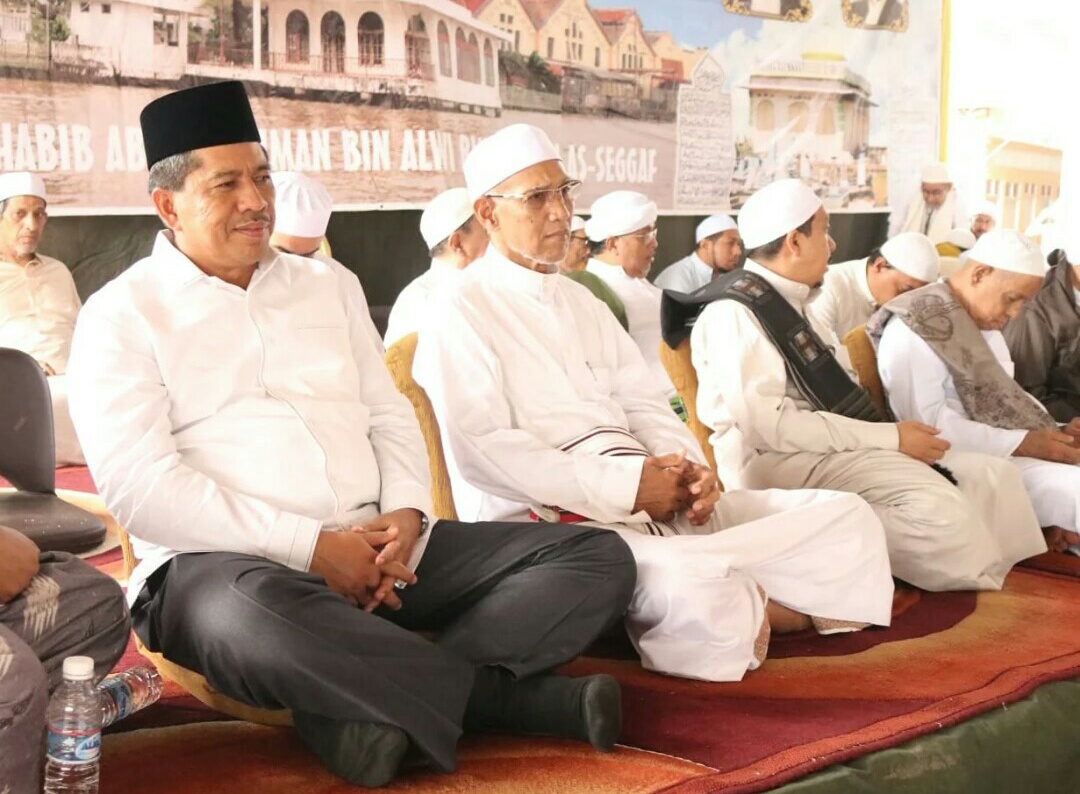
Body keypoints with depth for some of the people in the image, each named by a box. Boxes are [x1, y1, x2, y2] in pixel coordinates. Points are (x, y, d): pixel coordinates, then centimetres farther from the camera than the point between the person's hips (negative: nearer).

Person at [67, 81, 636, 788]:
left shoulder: (329, 285, 19)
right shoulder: (122, 315, 3)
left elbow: (390, 415, 16)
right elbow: (138, 486, -10)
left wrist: (407, 514, -7)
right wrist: (310, 546, -18)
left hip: (378, 548, 5)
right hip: (225, 562, -5)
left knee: (599, 558, -9)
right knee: (254, 614, -43)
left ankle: (366, 699, -26)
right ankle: (520, 695, -22)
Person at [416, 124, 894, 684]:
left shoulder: (580, 302, 24)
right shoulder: (462, 315, -1)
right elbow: (482, 450, -13)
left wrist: (689, 469, -2)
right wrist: (626, 485, -17)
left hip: (656, 507, 7)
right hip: (550, 522, -7)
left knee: (846, 518, -4)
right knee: (690, 593, -37)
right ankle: (743, 611, -8)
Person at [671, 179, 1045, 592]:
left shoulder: (789, 303, 17)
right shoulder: (734, 314, -12)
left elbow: (834, 395, 14)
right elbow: (769, 425, -22)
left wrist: (892, 435, -5)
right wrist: (890, 437, -19)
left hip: (832, 447, 9)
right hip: (781, 462, -9)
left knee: (994, 475, -4)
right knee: (933, 500, -30)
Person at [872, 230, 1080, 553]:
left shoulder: (986, 323, 17)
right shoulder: (914, 327, -13)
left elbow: (1006, 396, 17)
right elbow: (926, 424, -21)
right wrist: (1024, 443, -22)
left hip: (1003, 450, 9)